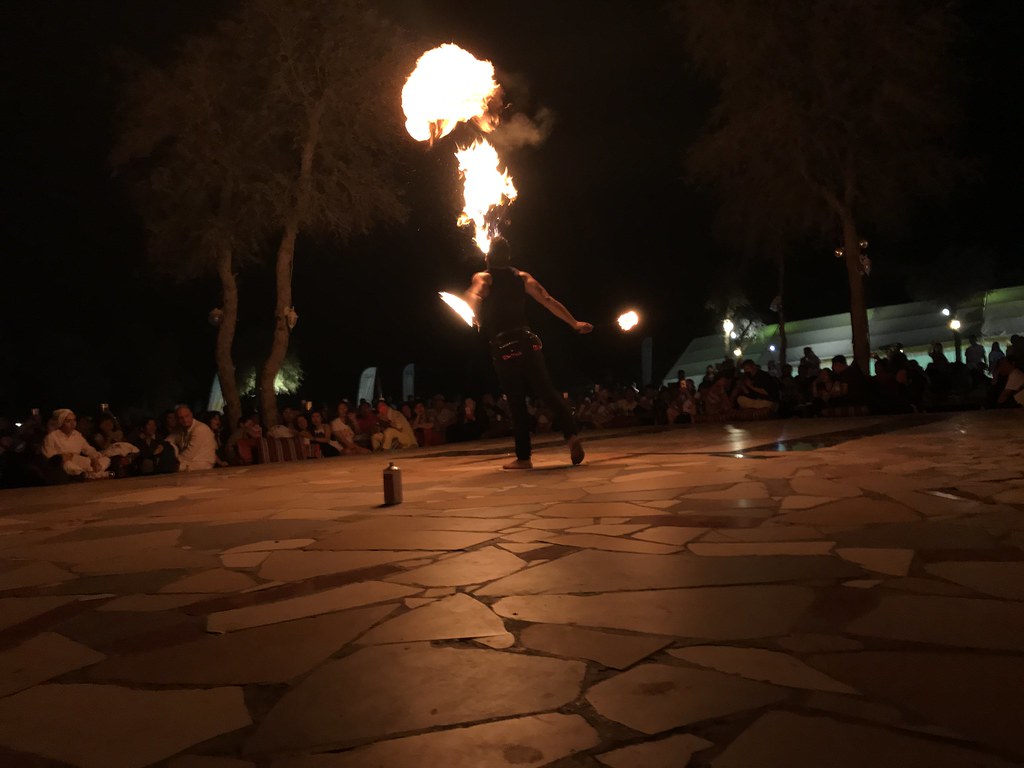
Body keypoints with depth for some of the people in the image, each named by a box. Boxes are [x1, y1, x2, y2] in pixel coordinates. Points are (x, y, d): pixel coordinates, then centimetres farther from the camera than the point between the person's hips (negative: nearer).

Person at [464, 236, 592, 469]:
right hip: (528, 341, 3)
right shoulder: (522, 276, 12)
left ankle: (524, 457, 4)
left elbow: (474, 297, -22)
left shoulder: (482, 278, 3)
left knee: (516, 402, 2)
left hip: (503, 347, -3)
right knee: (547, 392, 6)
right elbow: (549, 301, 7)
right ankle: (572, 434, -16)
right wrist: (574, 323, 9)